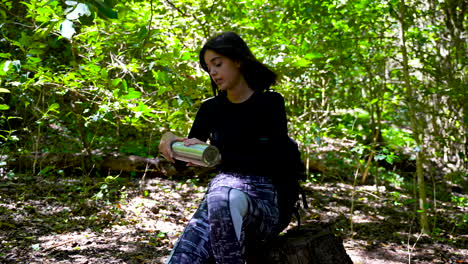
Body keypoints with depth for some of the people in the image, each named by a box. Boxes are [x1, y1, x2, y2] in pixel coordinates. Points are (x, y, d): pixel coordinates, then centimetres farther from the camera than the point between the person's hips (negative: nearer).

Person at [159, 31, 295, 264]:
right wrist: (170, 140, -1)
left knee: (223, 197, -40)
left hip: (263, 199, -3)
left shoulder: (270, 103, 2)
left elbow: (271, 162, -9)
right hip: (220, 194, 4)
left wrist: (216, 155, -18)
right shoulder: (211, 108, 15)